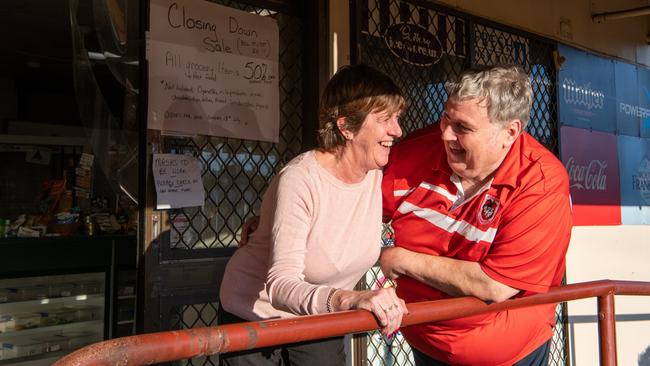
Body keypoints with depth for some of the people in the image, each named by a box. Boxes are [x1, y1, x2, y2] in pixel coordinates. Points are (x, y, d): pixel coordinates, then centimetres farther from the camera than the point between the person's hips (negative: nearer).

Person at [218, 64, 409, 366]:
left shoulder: (380, 175, -12)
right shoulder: (299, 180, -29)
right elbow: (281, 285, -37)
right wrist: (347, 299, -53)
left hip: (320, 321, 5)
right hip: (256, 316, -5)